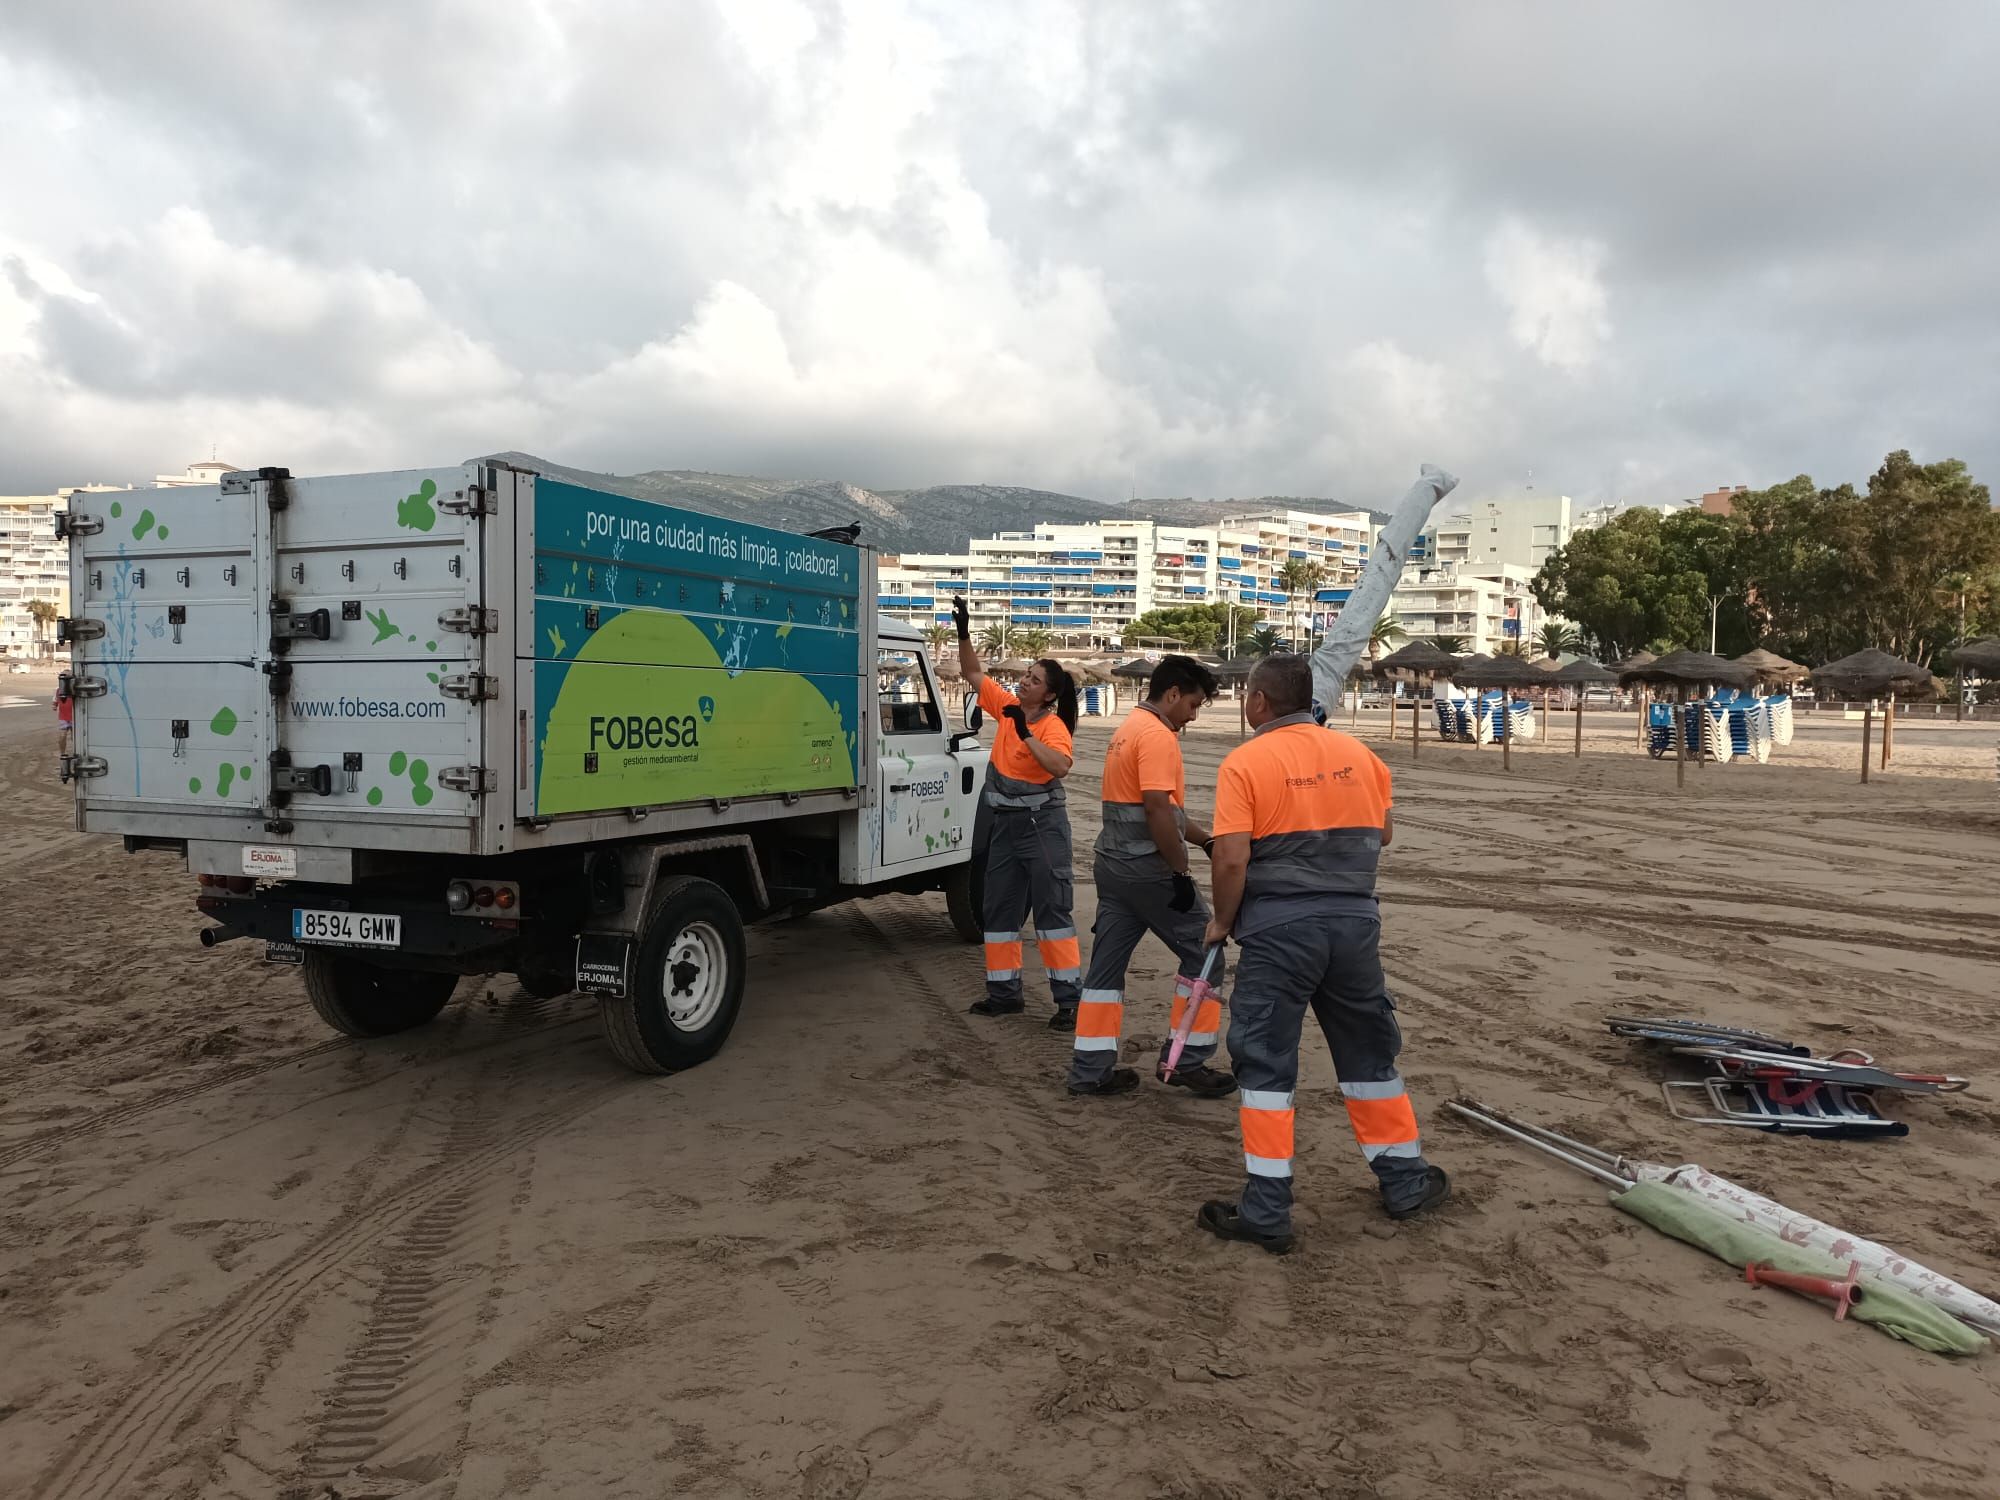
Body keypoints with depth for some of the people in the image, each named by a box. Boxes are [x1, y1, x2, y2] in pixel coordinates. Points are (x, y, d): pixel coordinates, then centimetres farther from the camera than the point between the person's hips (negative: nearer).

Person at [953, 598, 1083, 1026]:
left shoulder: (1054, 727, -15)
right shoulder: (1007, 706, 4)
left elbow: (1059, 767, -33)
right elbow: (974, 674, 11)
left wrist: (1026, 734, -32)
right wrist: (964, 632, -1)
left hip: (1041, 824, -7)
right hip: (1004, 824, 7)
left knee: (1053, 907, -6)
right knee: (1000, 908, 11)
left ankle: (1070, 999, -3)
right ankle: (1004, 992, 22)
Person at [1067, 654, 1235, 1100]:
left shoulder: (1129, 728, 17)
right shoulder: (1157, 735, -15)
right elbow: (1158, 811, -23)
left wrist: (1207, 839, 19)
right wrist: (1181, 872, -18)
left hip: (1113, 865, 10)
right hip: (1149, 869, -10)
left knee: (1107, 964, 10)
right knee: (1203, 953, 3)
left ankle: (1090, 1068, 13)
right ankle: (1186, 1061, 8)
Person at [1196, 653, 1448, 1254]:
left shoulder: (1246, 763, -9)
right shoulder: (1357, 753, 6)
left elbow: (1231, 859, -15)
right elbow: (1383, 832, 14)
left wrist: (1223, 921, -1)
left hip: (1279, 928, -5)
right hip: (1355, 922, 5)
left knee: (1266, 1065, 4)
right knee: (1370, 1054, 19)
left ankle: (1266, 1212, 6)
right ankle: (1404, 1181, 31)